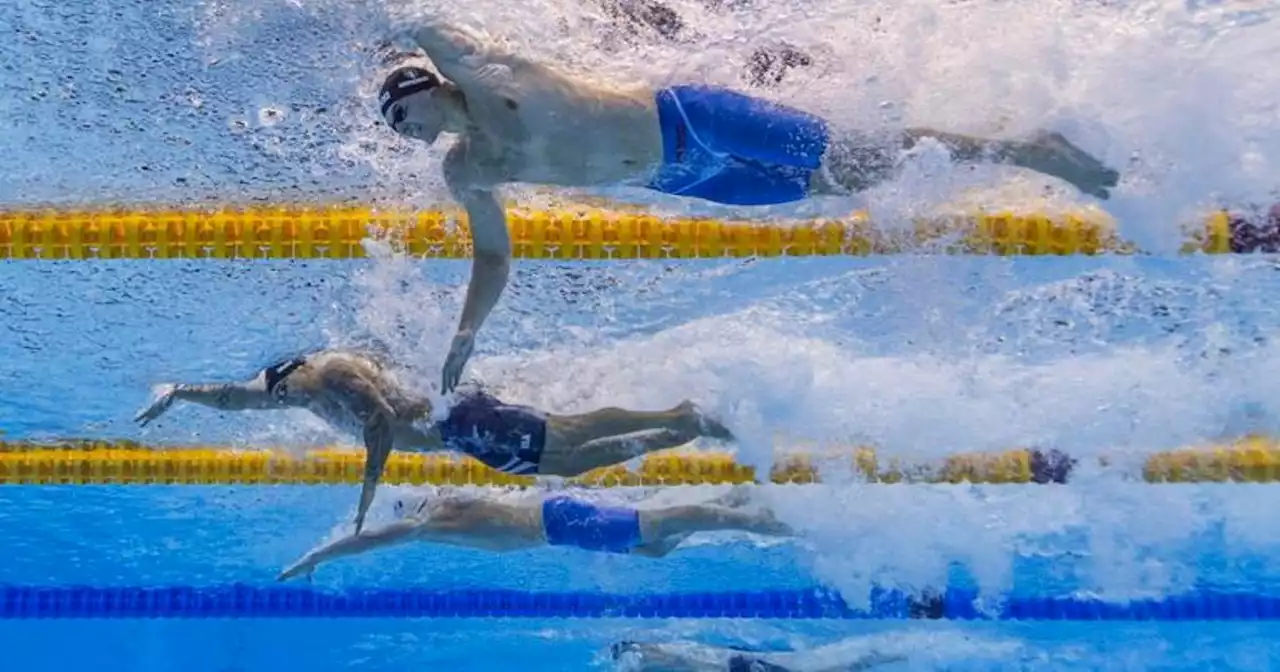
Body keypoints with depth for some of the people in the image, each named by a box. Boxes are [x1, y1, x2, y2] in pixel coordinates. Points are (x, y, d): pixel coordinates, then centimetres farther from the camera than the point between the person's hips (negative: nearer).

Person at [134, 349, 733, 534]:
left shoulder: (332, 373, -13)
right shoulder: (311, 380, 19)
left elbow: (383, 422, -26)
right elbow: (236, 394, 37)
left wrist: (365, 500, -24)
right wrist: (176, 392, 36)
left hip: (468, 423, -9)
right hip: (459, 419, 9)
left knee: (573, 456, -10)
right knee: (576, 431, 10)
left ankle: (687, 426, -6)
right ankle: (679, 416, 11)